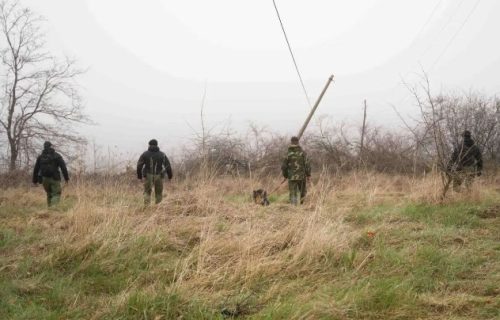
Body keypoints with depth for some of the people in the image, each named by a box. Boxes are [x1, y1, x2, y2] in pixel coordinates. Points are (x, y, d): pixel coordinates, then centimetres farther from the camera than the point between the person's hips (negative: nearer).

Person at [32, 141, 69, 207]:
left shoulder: (40, 157, 10)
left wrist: (35, 181, 15)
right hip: (54, 179, -4)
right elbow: (63, 167, -7)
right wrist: (66, 178, -4)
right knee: (56, 195, -6)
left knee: (49, 194, 20)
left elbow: (36, 169, 9)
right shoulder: (57, 156, 0)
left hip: (44, 179, 4)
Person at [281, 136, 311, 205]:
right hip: (302, 176, 0)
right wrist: (308, 174, 4)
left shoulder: (288, 154, -3)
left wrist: (285, 175, 15)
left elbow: (284, 166, 0)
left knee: (293, 194, 3)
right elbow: (307, 164, -7)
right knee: (302, 192, 18)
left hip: (291, 177, 0)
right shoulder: (302, 153, -4)